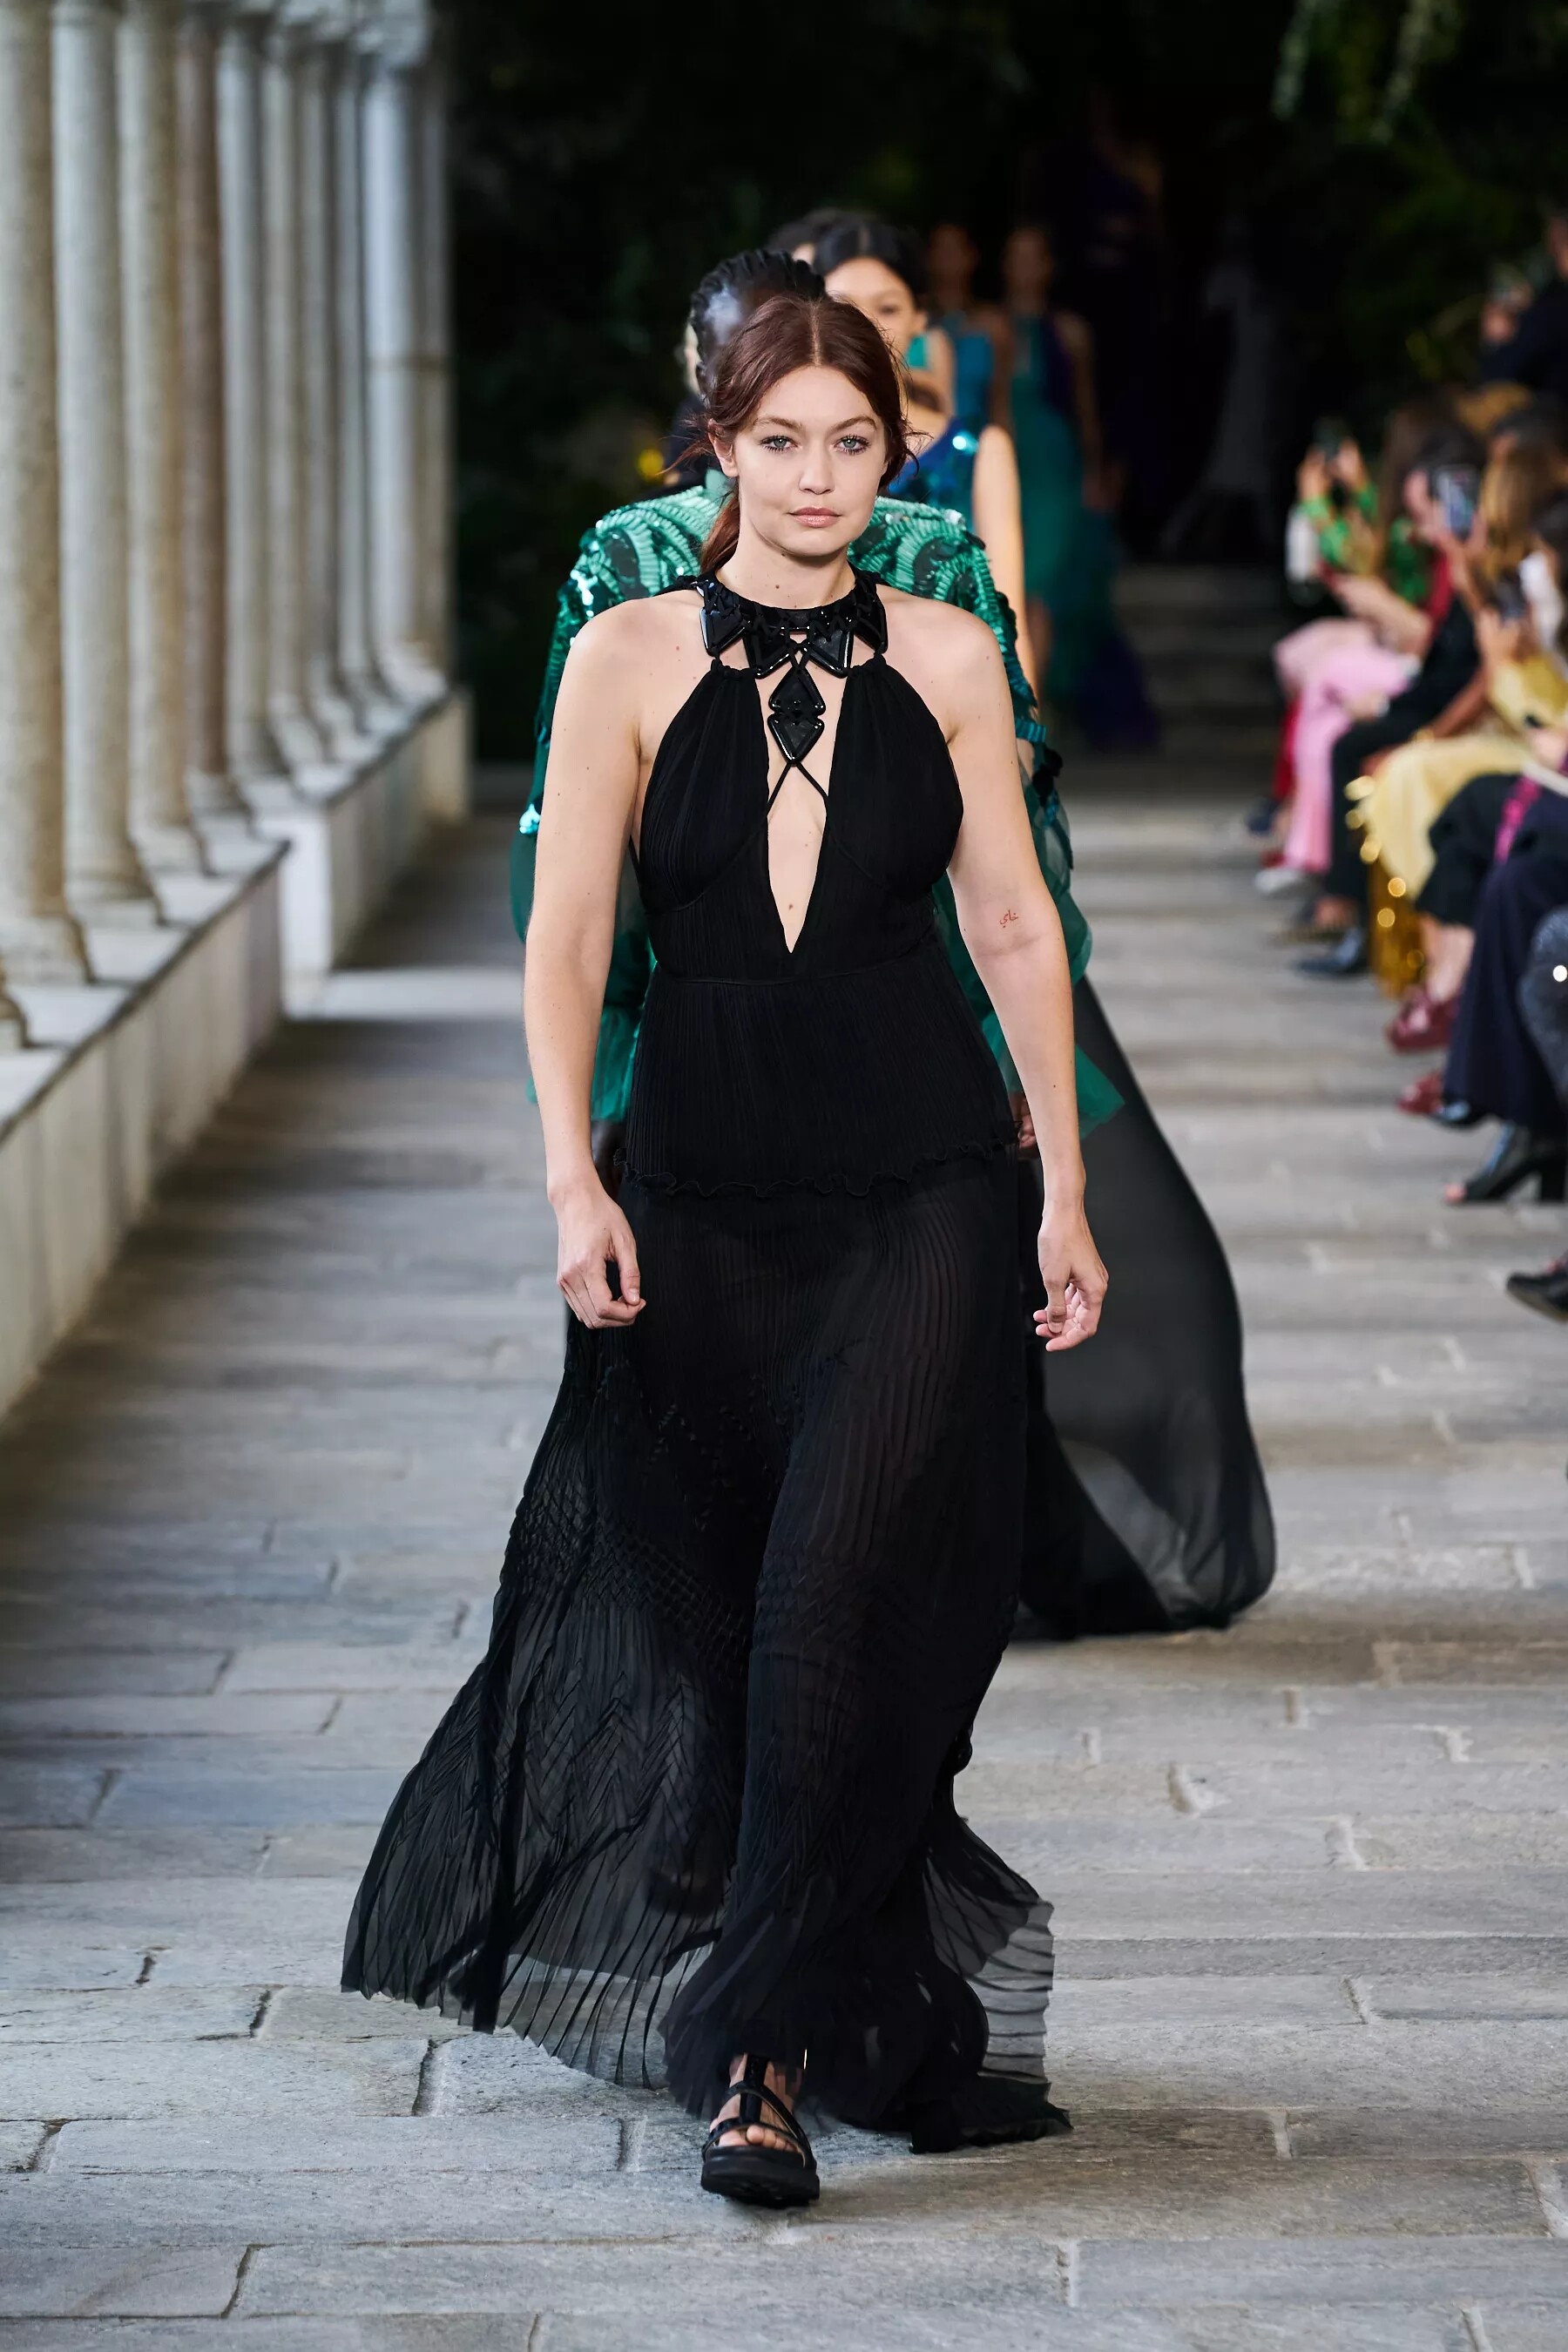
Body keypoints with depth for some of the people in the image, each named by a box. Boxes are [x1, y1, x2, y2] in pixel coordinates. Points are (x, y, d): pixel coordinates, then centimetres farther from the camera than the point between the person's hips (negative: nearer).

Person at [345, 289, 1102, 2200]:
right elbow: (568, 936, -1)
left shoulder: (944, 659, 4)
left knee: (839, 1586, -15)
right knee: (709, 1620, 6)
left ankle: (756, 2037, -10)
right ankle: (899, 2029, 23)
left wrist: (1065, 1189, 7)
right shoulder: (630, 657, 1)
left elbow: (1015, 926, 8)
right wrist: (574, 1180, -11)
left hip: (919, 1190, -1)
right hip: (701, 1184, 1)